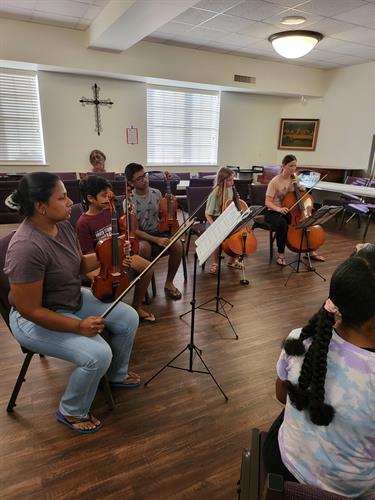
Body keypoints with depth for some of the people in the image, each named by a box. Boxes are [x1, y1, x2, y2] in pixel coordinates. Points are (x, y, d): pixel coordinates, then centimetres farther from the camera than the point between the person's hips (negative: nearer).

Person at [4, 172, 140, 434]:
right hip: (37, 320, -8)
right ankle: (71, 412, 8)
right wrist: (78, 326, -24)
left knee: (129, 318, 3)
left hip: (74, 299, 9)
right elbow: (30, 311, -27)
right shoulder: (27, 248, -32)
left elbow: (79, 265, 9)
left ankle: (118, 374, 30)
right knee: (98, 354, -24)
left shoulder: (63, 225, -7)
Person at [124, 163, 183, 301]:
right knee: (145, 247, -39)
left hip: (157, 231, 4)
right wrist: (156, 240, -25)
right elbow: (134, 230, -14)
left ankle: (169, 282, -6)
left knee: (177, 245, -25)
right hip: (139, 236, -4)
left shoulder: (156, 193, 2)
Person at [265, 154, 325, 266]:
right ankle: (281, 254, -18)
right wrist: (279, 209, -36)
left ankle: (310, 251, 8)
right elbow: (268, 202, -17)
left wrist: (301, 189, -3)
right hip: (273, 212, -6)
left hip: (289, 212, 6)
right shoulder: (275, 181, -13)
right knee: (282, 224, -38)